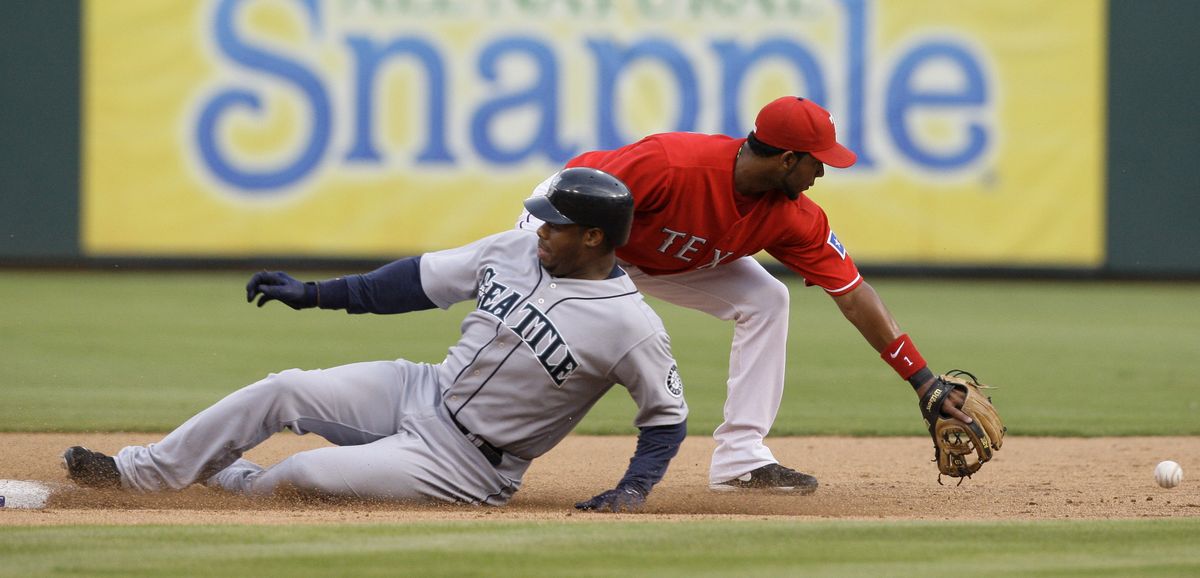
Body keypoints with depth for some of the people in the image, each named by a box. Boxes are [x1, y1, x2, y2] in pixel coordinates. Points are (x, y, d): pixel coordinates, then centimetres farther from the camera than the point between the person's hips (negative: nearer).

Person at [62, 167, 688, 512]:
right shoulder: (512, 253, -1)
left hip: (467, 462, -7)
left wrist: (633, 489, -23)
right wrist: (314, 294, 5)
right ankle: (138, 472, 7)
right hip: (421, 390, 7)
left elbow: (667, 416, -10)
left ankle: (241, 483, 14)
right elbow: (420, 280, 6)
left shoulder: (631, 327, -21)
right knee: (281, 391, -6)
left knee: (308, 472, -22)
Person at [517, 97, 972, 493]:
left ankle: (740, 458, -8)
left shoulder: (795, 218, -21)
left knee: (765, 301, -9)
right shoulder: (668, 164, -40)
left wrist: (923, 382, -20)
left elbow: (853, 296, -18)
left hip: (676, 260, 6)